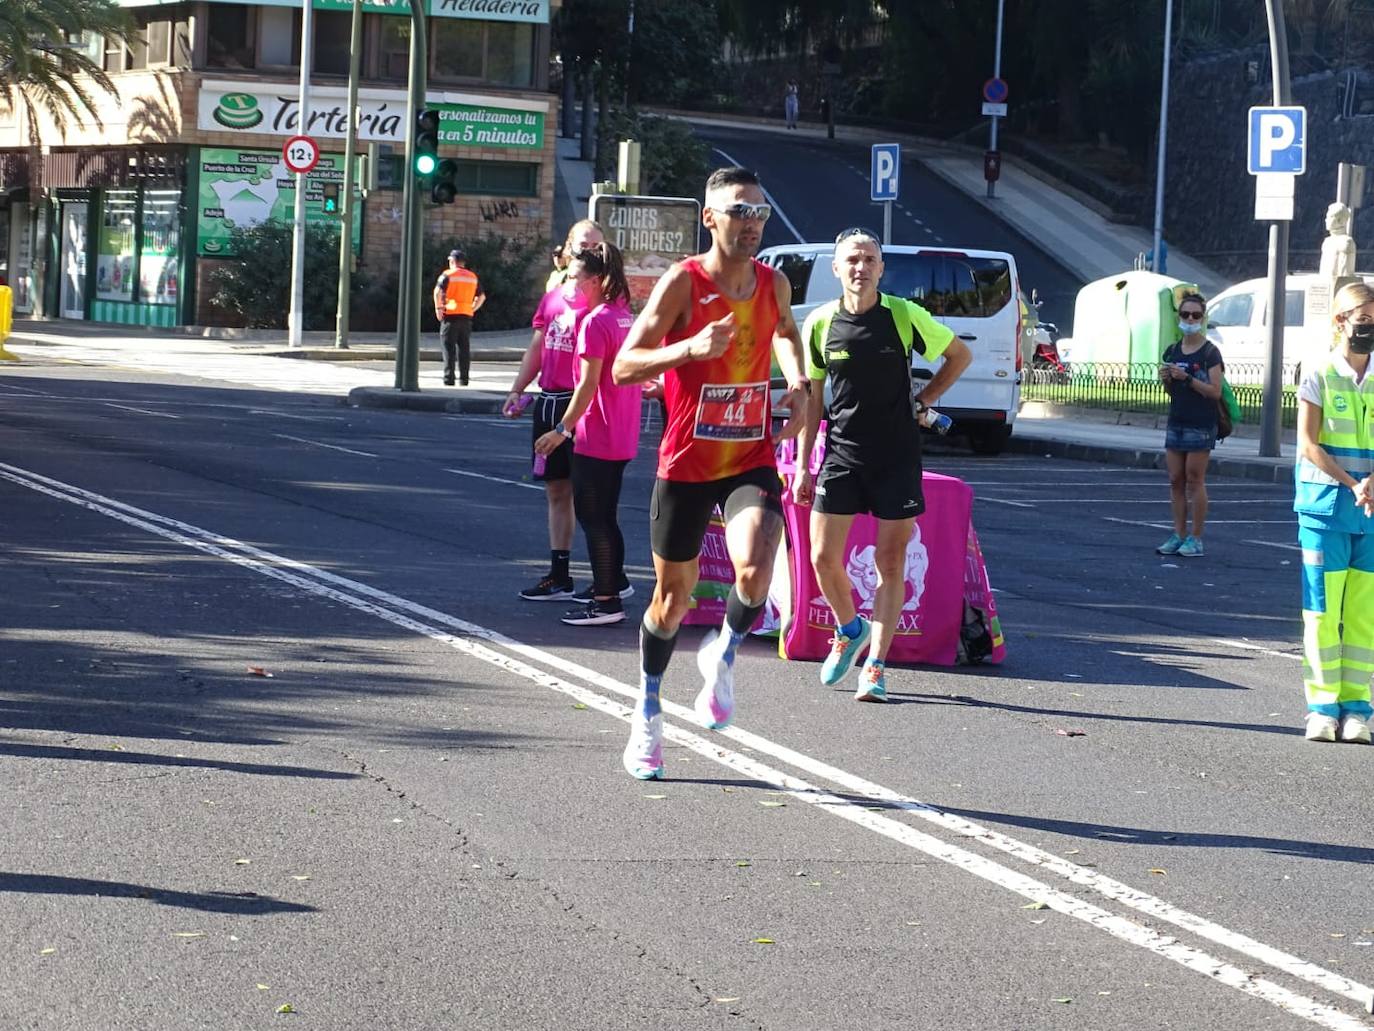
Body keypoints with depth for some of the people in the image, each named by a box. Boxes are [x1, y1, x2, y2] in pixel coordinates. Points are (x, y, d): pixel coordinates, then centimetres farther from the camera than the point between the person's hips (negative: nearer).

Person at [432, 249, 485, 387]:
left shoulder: (447, 275, -4)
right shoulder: (473, 277, 13)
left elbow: (438, 291, -17)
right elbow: (481, 297, 17)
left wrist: (438, 308, -8)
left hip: (450, 315, -4)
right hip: (467, 317, 4)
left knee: (449, 348, -2)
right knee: (464, 348, 8)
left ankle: (448, 379, -5)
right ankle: (464, 379, 8)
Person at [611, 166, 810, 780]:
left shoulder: (774, 283, 2)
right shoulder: (684, 282, -12)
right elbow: (623, 367, -15)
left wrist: (798, 383, 7)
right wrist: (692, 347, -30)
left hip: (752, 459, 2)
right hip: (686, 463, -2)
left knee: (755, 566, -26)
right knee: (672, 596, 10)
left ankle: (723, 654, 6)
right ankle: (648, 716, 32)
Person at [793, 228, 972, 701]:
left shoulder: (905, 316, -6)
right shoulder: (820, 323, -1)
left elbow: (960, 354, 10)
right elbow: (811, 398, 7)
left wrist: (921, 401, 3)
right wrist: (802, 466, 5)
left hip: (898, 456, -1)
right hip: (842, 454, 1)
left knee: (891, 563, -1)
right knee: (823, 558, -3)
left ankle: (875, 666, 6)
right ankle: (850, 630, 26)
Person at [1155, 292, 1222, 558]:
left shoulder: (1210, 352, -6)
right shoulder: (1172, 351, 12)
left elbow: (1215, 391, -12)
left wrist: (1187, 378, -20)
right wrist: (1166, 379, -2)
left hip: (1200, 426, -6)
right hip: (1176, 423, 6)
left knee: (1195, 481, -4)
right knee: (1176, 481, 6)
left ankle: (1196, 539, 0)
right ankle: (1178, 535, 11)